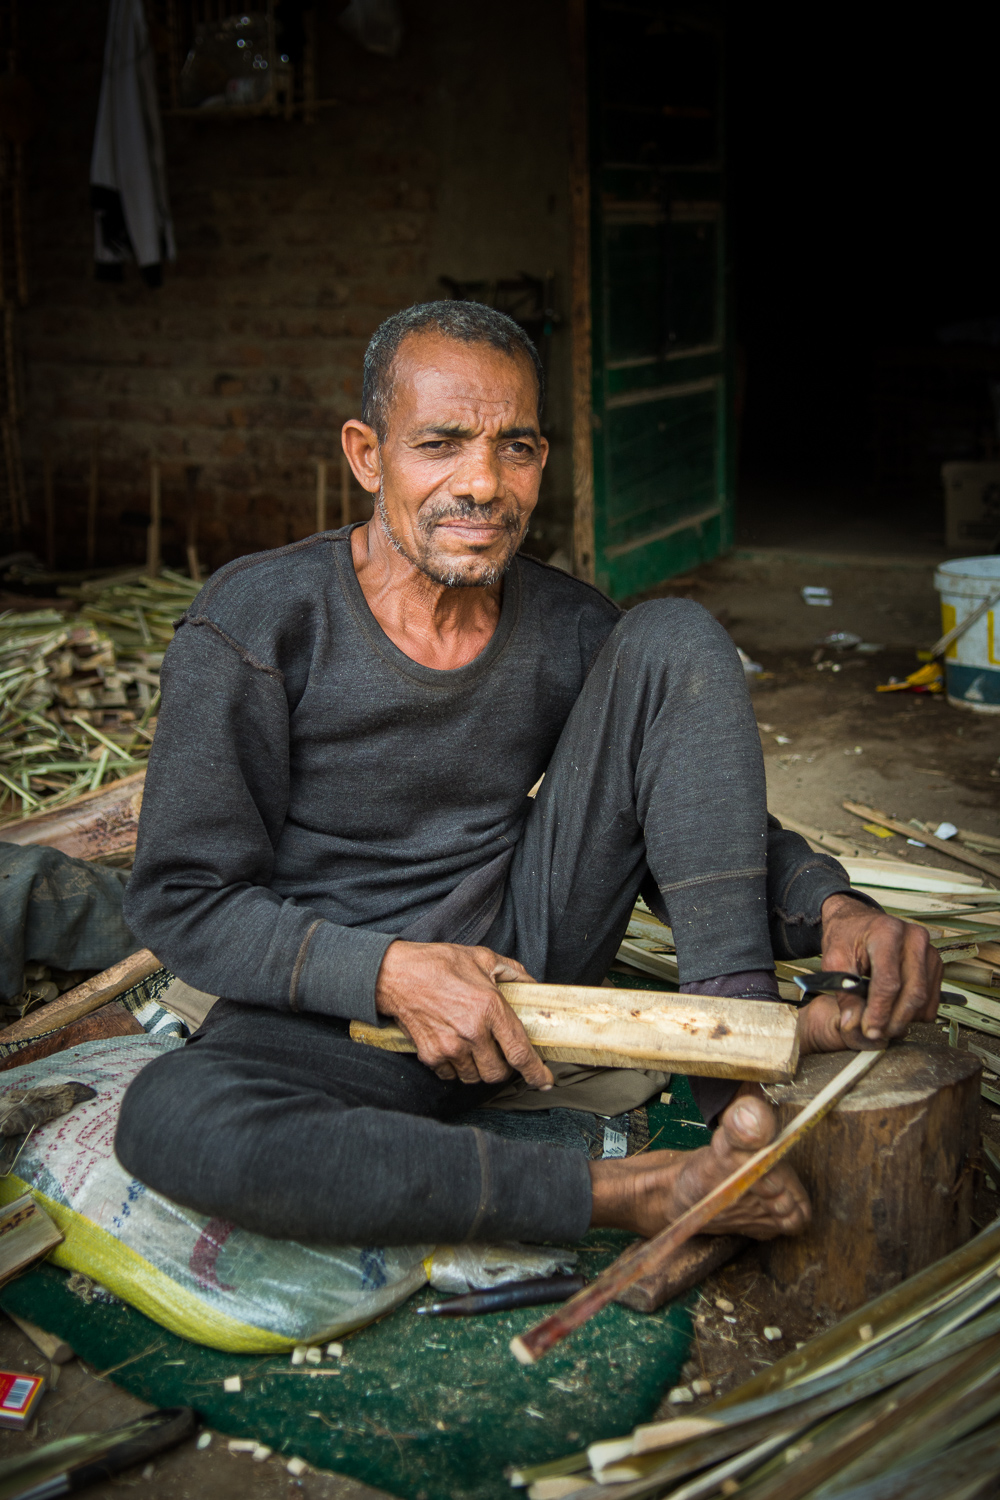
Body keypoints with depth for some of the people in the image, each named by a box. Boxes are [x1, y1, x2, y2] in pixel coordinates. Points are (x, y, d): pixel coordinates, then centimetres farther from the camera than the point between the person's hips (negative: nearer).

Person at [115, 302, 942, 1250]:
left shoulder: (573, 630, -3)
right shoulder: (258, 620, -14)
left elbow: (704, 815, 4)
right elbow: (180, 898, -12)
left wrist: (828, 908, -19)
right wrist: (389, 973, -27)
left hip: (527, 957, 3)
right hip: (342, 1009, -2)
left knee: (675, 638, -9)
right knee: (169, 1121, -39)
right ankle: (643, 1193, -30)